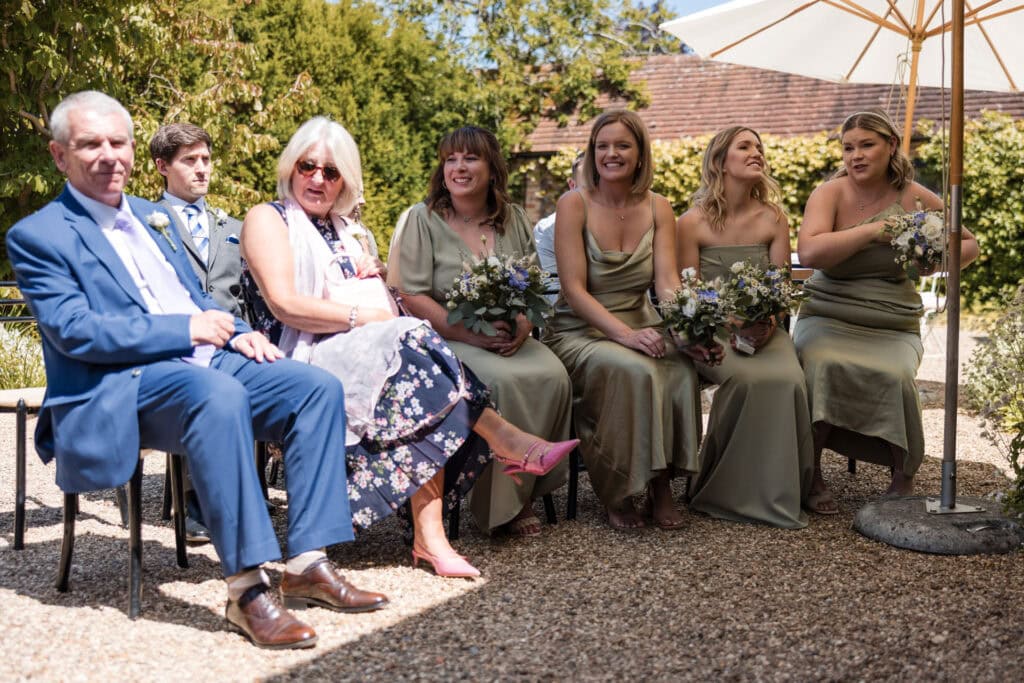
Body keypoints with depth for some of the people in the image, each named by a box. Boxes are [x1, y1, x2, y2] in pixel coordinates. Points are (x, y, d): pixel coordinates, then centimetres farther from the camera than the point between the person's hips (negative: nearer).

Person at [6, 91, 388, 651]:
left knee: (317, 387, -11)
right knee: (217, 394, -38)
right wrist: (185, 329, -16)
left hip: (205, 360, 8)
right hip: (121, 389, -7)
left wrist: (236, 332, 2)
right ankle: (246, 589, -33)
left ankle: (306, 563, -12)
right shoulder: (38, 236, -2)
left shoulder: (151, 216, 21)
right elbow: (74, 331, -14)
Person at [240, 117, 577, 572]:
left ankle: (430, 537, -33)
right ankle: (509, 443, -28)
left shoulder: (346, 228, 26)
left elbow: (383, 306, 26)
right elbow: (285, 305, -10)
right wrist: (364, 317, -15)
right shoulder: (267, 219, 5)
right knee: (412, 341, -31)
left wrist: (372, 279, 4)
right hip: (307, 361, -6)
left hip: (366, 353, 6)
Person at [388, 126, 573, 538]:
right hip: (443, 339, -4)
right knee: (501, 381, -33)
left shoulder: (513, 219, 12)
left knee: (553, 376, -25)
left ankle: (529, 488, -7)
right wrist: (472, 334, -18)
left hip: (509, 339, 4)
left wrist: (523, 325, -10)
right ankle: (503, 503, -16)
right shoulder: (422, 219, -1)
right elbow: (413, 296, -9)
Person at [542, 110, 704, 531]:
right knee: (633, 370, -33)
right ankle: (617, 496, -16)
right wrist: (626, 334, -28)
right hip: (578, 331, -4)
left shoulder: (657, 209, 7)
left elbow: (667, 282, -4)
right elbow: (574, 291, -14)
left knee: (681, 365, -29)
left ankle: (660, 485, -14)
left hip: (639, 327, 4)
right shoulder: (574, 204, -6)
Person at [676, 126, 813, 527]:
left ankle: (777, 493, -11)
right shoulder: (692, 223, -2)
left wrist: (767, 323, -17)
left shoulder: (773, 220, 7)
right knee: (746, 379, -32)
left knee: (788, 380, -28)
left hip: (764, 329, 3)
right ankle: (728, 491, -12)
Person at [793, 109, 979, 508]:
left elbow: (969, 245, 16)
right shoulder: (831, 193, -2)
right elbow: (809, 253, -21)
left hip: (893, 327, 1)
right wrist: (873, 230, -19)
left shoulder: (915, 198, 3)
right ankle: (810, 473, -16)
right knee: (820, 364, -33)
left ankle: (904, 476, -4)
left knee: (895, 375, -29)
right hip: (828, 320, -1)